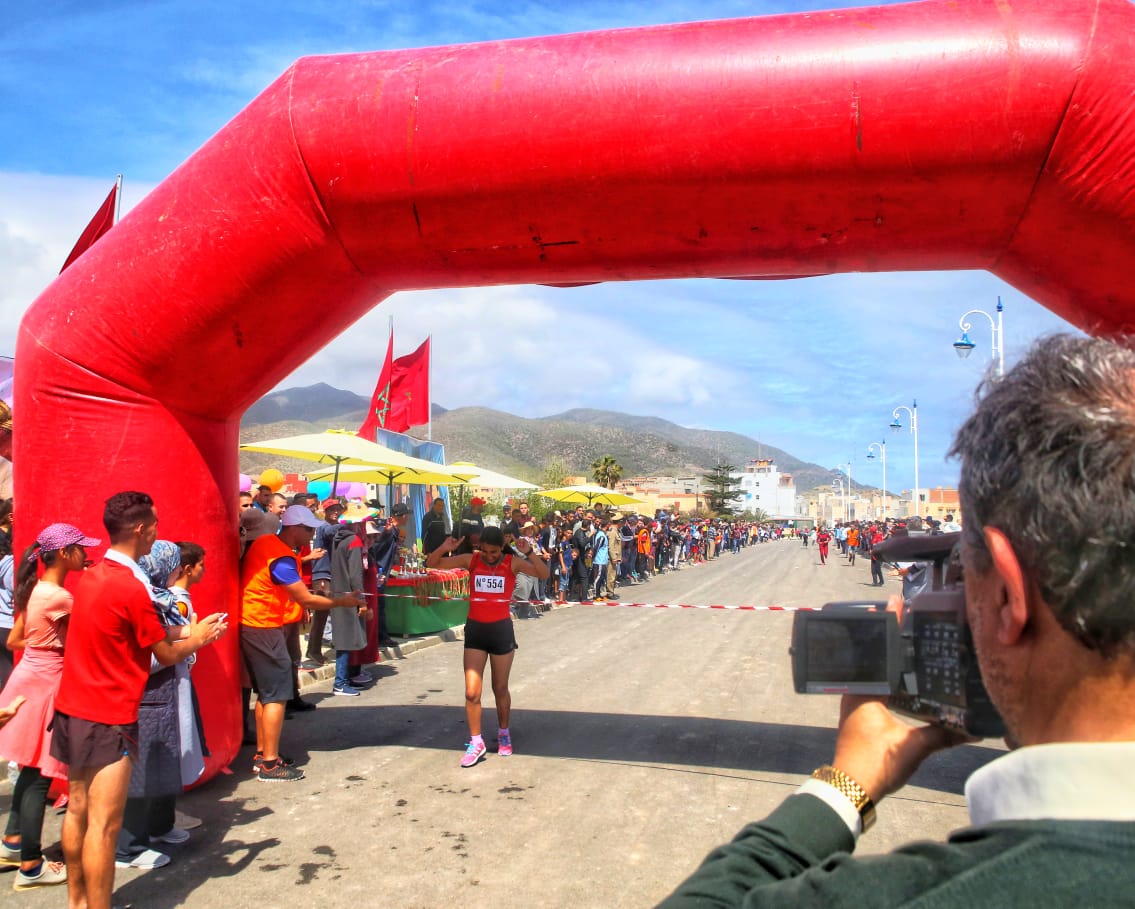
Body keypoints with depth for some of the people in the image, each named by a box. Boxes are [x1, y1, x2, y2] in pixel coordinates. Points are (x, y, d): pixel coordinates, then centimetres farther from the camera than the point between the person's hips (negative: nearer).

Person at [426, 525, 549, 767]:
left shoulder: (513, 563, -7)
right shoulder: (471, 560, -3)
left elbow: (544, 574, -19)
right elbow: (431, 563, -2)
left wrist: (529, 552, -32)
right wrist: (444, 548, -22)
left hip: (501, 629, -1)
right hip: (475, 629, 1)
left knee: (500, 689, 14)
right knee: (471, 692, -2)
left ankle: (504, 734, 36)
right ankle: (476, 742, 13)